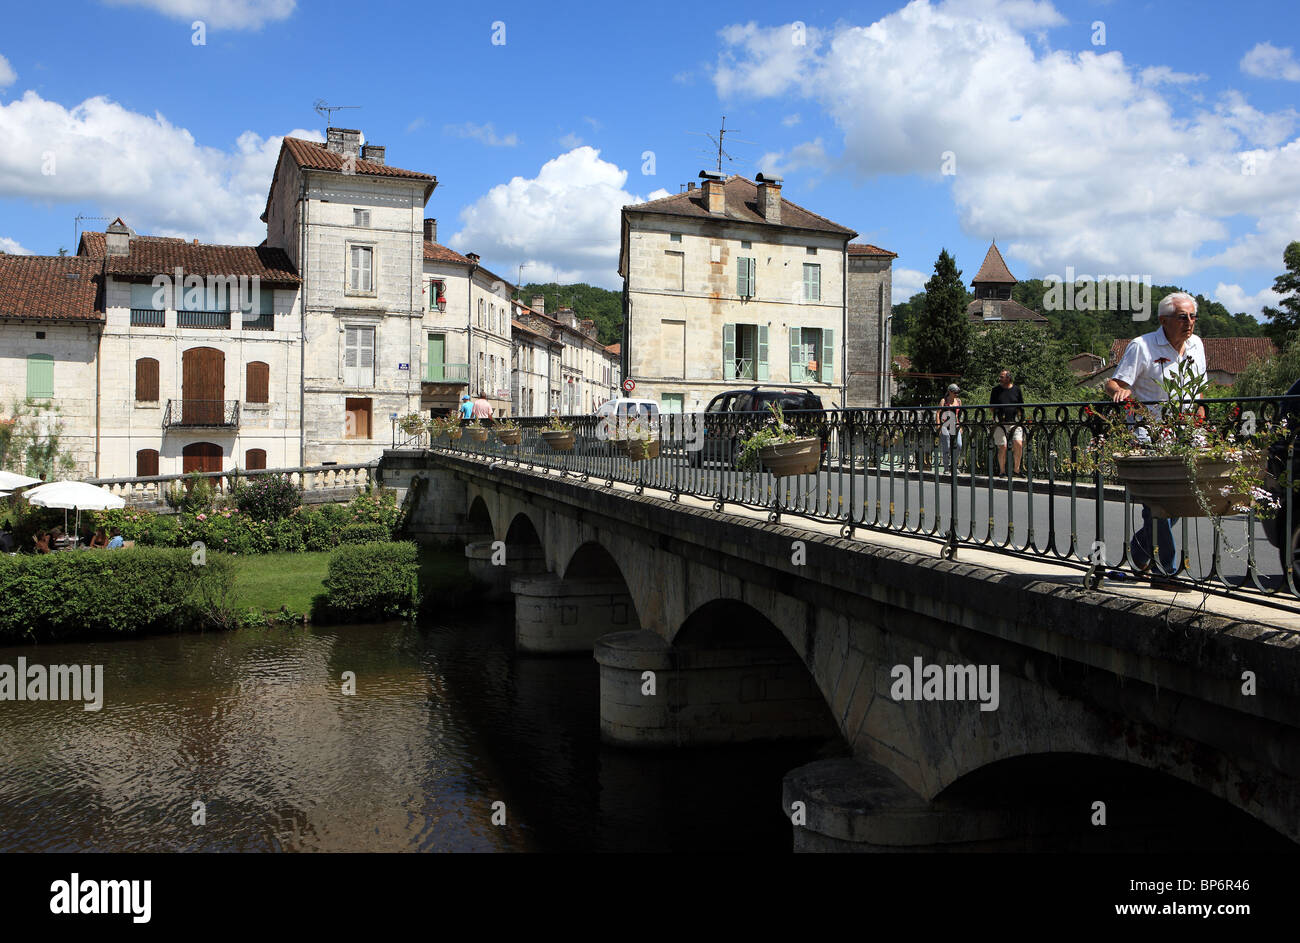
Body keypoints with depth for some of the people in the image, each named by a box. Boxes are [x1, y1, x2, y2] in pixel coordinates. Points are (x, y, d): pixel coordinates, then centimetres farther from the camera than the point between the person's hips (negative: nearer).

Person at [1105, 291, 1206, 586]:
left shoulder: (1196, 345, 12)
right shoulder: (1141, 346, -8)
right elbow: (1113, 384, -9)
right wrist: (1120, 391, -33)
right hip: (1147, 432, -6)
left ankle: (1140, 546, 28)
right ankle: (1166, 570, -4)